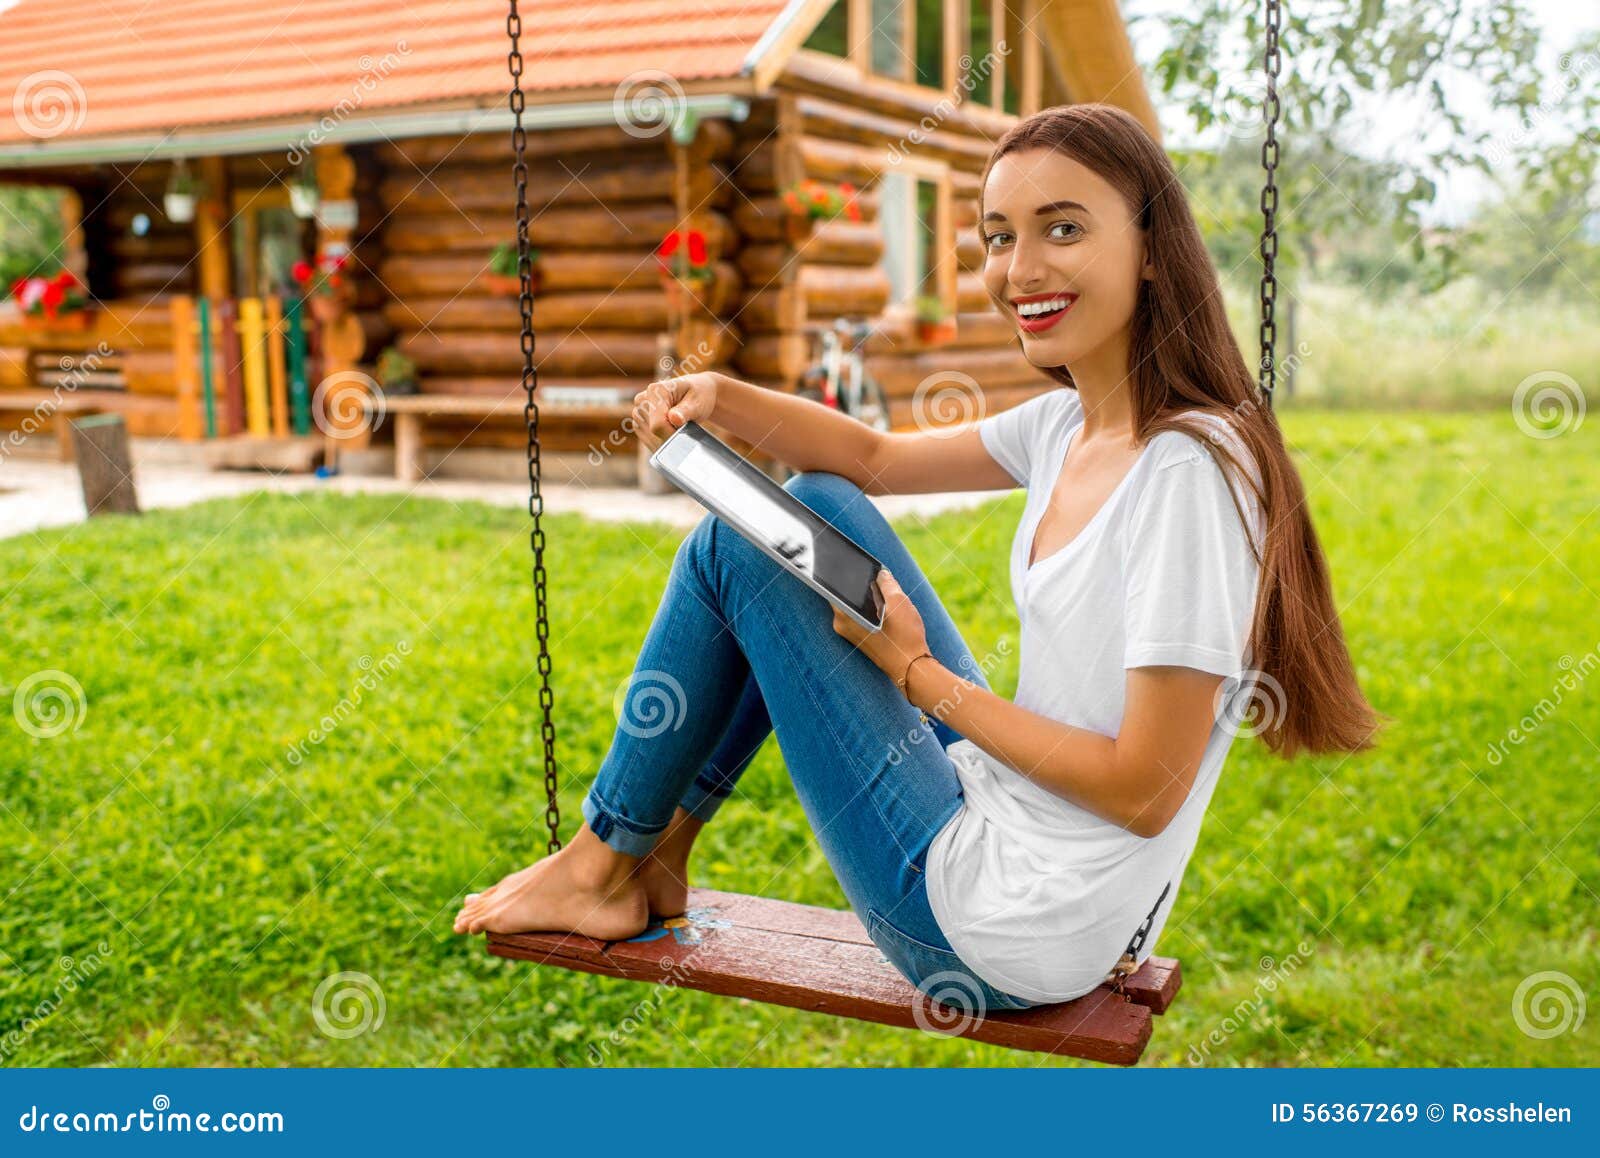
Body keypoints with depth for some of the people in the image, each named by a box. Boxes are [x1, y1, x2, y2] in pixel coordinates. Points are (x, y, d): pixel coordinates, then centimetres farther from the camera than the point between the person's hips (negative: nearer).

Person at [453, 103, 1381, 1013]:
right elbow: (874, 459, 13)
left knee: (735, 543, -5)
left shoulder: (1190, 468, -23)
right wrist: (719, 396, -5)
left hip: (1009, 939, -9)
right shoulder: (1070, 424, 3)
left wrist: (915, 670, -16)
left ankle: (604, 871, 14)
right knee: (817, 509, 10)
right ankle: (657, 850, 16)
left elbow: (1147, 789, -24)